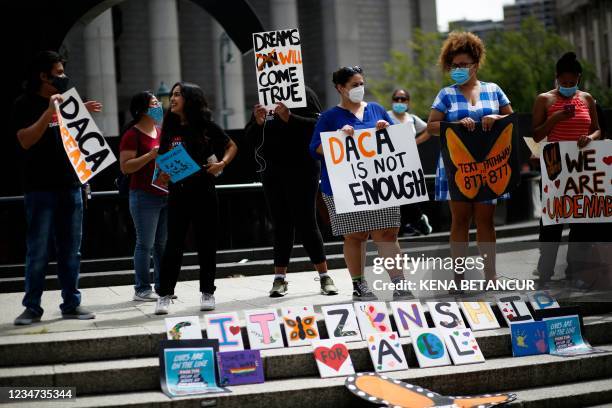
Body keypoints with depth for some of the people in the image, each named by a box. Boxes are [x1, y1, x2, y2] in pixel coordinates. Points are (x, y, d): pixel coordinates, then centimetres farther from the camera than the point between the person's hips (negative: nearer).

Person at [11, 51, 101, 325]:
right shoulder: (26, 104, -2)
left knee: (70, 251, 7)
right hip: (41, 189, -6)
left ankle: (71, 304, 13)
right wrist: (49, 112, -22)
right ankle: (32, 308, 0)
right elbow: (26, 140, -15)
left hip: (70, 186, 6)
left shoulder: (67, 101, 15)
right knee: (38, 252, -5)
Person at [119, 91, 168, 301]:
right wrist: (151, 155, -20)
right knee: (145, 244, -4)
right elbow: (125, 167, -14)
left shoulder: (161, 132, 16)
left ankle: (162, 286, 15)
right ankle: (142, 289, 2)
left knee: (163, 243, 9)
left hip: (166, 195, 7)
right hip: (144, 196, -7)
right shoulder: (132, 135, -7)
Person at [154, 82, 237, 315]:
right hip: (177, 193, 2)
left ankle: (207, 293, 16)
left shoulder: (206, 126, 0)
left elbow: (231, 146, 9)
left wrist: (222, 163, -8)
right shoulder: (169, 129, 7)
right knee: (173, 244, 0)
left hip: (203, 192, -2)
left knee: (206, 243, 6)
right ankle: (164, 295, 4)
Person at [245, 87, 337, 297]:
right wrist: (258, 123, -8)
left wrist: (290, 118, -23)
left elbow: (318, 125, -12)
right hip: (273, 173, 4)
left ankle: (324, 276, 1)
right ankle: (280, 278, 12)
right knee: (280, 225, 7)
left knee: (306, 222, -5)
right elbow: (251, 137, 12)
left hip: (302, 171, -4)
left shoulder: (304, 94, -2)